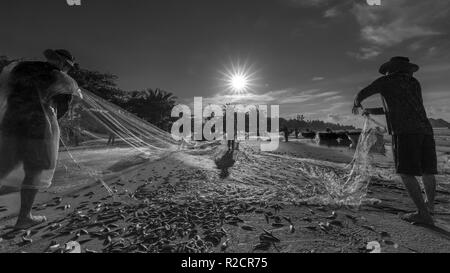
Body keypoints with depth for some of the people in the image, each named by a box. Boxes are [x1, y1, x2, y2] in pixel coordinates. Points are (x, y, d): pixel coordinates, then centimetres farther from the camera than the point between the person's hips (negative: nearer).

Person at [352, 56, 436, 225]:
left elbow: (361, 94, 16)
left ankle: (423, 214, -6)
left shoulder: (385, 81, 9)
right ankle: (430, 204, 27)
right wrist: (373, 111, 38)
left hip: (404, 131, -7)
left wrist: (356, 105, 38)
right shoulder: (414, 83, 27)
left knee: (406, 172, -5)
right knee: (427, 170, 14)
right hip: (425, 129, 7)